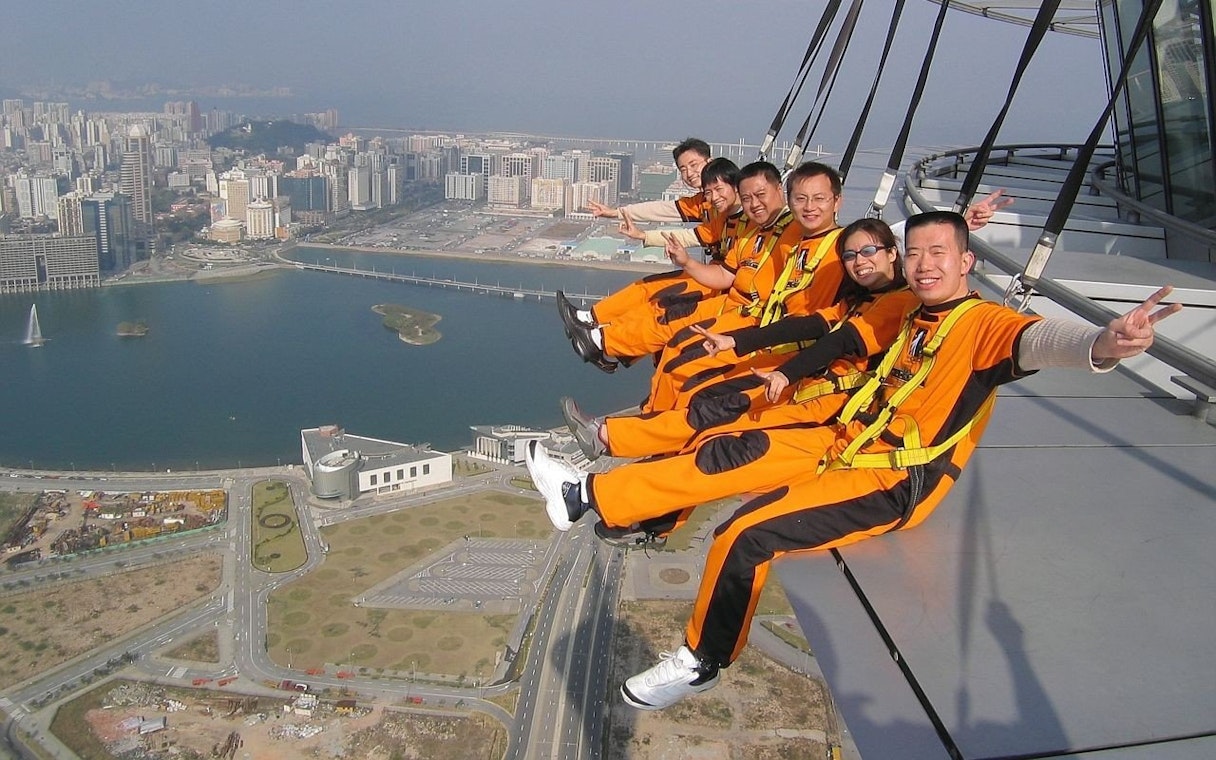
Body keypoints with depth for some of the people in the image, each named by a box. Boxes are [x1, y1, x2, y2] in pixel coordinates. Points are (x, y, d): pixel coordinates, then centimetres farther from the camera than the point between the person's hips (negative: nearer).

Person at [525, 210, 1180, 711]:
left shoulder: (984, 323, -11)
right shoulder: (914, 318, 14)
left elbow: (1040, 341, -34)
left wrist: (1101, 345, -54)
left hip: (897, 481, -8)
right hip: (848, 441, 8)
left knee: (746, 536, -19)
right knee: (731, 453, 0)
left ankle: (703, 663, 2)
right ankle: (588, 495, 7)